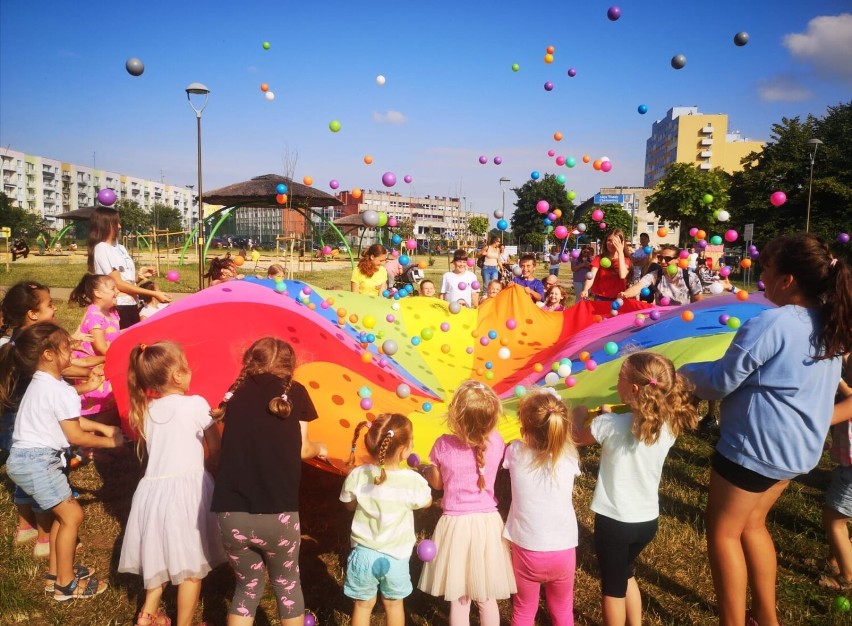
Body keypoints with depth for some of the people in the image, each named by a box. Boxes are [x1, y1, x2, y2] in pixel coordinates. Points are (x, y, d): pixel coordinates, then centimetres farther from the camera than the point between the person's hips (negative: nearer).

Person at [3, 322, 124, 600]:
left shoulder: (41, 383, 10)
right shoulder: (60, 390, -21)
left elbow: (69, 420, 18)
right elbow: (76, 436, -16)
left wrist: (103, 427, 16)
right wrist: (110, 442, -3)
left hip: (27, 458, 10)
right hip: (36, 462, -10)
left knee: (63, 512, 19)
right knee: (72, 515, -2)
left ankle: (55, 573, 30)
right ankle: (66, 584, 9)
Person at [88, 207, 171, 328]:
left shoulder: (120, 248, 15)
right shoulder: (101, 249, -9)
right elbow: (118, 284, -15)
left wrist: (140, 276, -4)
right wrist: (154, 294, -18)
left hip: (131, 305, 8)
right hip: (117, 307, -8)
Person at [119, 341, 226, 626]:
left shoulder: (145, 409, 8)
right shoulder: (196, 404, -8)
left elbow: (154, 449, 14)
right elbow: (215, 448, -2)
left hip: (152, 491, 6)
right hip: (187, 488, -6)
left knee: (162, 557, 25)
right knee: (191, 566, 9)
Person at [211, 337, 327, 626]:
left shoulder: (236, 392, 10)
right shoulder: (294, 392, 5)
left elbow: (234, 444, 14)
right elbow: (302, 450, 9)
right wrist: (319, 448, 30)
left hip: (231, 515, 2)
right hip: (277, 514, -2)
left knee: (248, 585, 26)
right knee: (287, 583, 24)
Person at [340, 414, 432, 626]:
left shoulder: (357, 475, -17)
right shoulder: (413, 481, -21)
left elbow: (349, 505, 1)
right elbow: (427, 502, 0)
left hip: (363, 553, 1)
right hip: (395, 557, -1)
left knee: (363, 604, 20)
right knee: (394, 604, 23)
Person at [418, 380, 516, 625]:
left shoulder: (443, 445, -16)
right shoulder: (496, 442, -12)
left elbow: (437, 483, 0)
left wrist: (424, 468, 20)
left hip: (455, 525, -1)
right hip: (488, 523, 2)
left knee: (459, 600, 15)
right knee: (487, 599, 18)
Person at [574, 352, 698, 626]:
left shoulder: (611, 425, -22)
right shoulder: (669, 426, -8)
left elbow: (577, 436, -2)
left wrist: (580, 416, 16)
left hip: (614, 521, -5)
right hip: (648, 520, 5)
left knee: (612, 586, 15)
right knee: (625, 574, 29)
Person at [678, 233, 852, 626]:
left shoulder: (771, 324, -24)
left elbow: (718, 383, -17)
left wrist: (686, 371, 3)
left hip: (757, 445, -9)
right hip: (799, 445, 9)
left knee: (722, 531, 8)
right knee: (751, 524, 24)